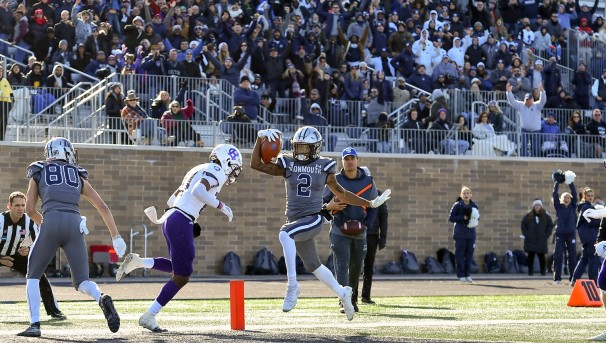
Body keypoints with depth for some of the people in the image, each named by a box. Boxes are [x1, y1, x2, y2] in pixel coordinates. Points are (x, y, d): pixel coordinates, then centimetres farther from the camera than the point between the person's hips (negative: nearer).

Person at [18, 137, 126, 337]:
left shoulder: (39, 173, 21)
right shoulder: (78, 176, 25)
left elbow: (29, 209, 17)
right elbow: (102, 207, 21)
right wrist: (115, 236, 23)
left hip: (51, 223, -2)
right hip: (75, 226, 2)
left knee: (33, 276, 16)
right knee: (82, 282, 10)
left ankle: (34, 324, 0)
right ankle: (102, 299, -24)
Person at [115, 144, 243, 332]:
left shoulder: (199, 170, 23)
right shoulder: (217, 171, -5)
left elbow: (172, 200, 24)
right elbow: (198, 191, -24)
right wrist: (220, 206, -16)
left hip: (170, 218, 9)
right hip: (181, 223, -9)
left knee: (179, 268, 25)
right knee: (181, 277, 1)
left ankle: (137, 261, 11)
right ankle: (149, 316, 4)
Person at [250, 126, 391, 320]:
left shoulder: (323, 167, 1)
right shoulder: (288, 165, 5)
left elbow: (341, 194, 12)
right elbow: (256, 165, 0)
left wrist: (370, 204, 12)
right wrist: (260, 139, -10)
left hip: (313, 219, -4)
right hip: (296, 222, 4)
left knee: (285, 235, -33)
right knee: (314, 266, 13)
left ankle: (292, 285, -29)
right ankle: (342, 293, 37)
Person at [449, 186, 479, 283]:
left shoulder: (474, 206, 8)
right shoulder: (457, 205, -3)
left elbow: (477, 217, 19)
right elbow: (451, 218, -5)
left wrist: (474, 220, -4)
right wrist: (463, 218, -15)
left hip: (471, 232, 4)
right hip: (460, 233, -4)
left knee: (469, 254, 5)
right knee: (460, 254, -4)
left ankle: (468, 275, 12)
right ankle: (461, 275, 0)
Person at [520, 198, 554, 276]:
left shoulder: (546, 216, 3)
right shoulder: (528, 216, 3)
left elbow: (550, 226, 9)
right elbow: (523, 225, 9)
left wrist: (546, 235, 1)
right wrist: (526, 234, 0)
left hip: (541, 240, 0)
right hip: (530, 240, 0)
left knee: (541, 256, 1)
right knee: (531, 256, 0)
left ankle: (543, 270, 8)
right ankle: (530, 270, 4)